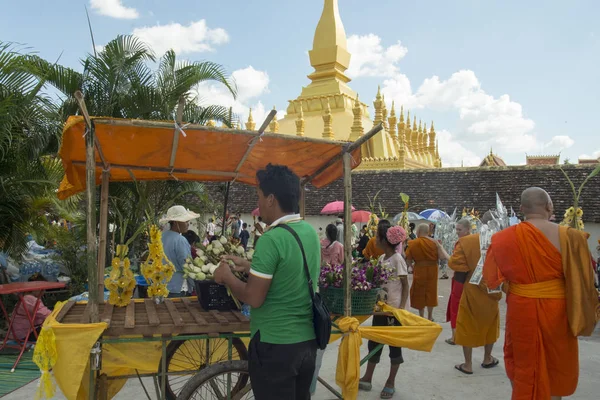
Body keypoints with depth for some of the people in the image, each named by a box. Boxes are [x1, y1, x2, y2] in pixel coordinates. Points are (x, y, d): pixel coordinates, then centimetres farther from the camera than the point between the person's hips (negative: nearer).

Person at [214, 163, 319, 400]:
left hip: (275, 345, -8)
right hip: (308, 340, 8)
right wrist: (248, 266, 18)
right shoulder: (311, 232, 3)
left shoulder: (271, 239, -21)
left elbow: (254, 298, -19)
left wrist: (227, 276, -2)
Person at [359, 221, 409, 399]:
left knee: (394, 344, 7)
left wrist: (401, 307, -20)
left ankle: (390, 383, 20)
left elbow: (405, 286, -13)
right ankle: (367, 379, 26)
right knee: (374, 342, 13)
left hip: (394, 309, -7)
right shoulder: (381, 258, 6)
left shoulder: (397, 259, -15)